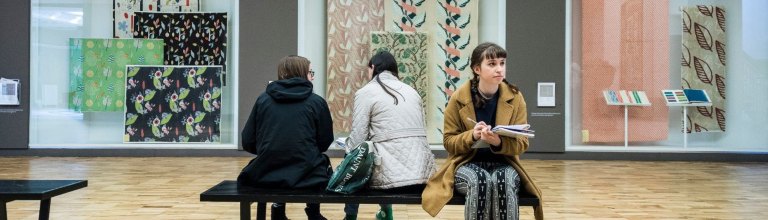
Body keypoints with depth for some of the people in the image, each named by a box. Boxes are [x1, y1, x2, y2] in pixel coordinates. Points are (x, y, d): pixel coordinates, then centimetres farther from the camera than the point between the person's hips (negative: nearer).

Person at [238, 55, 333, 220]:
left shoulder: (263, 99, 3)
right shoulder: (317, 102, -1)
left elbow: (248, 143, 3)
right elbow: (325, 143, 6)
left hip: (265, 175, 2)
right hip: (308, 176, -2)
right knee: (322, 161, 31)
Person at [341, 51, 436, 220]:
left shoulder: (366, 92, 0)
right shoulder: (411, 91, 16)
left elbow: (357, 139, -5)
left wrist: (346, 148, 19)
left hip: (391, 176, -5)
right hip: (423, 173, 6)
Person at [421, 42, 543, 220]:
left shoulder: (515, 97, -3)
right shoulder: (459, 98, -6)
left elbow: (522, 143, -4)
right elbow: (449, 141, -1)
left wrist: (499, 142, -27)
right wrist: (472, 136, -23)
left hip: (503, 162, 1)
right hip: (467, 163, -1)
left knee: (503, 181, -34)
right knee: (479, 181, -36)